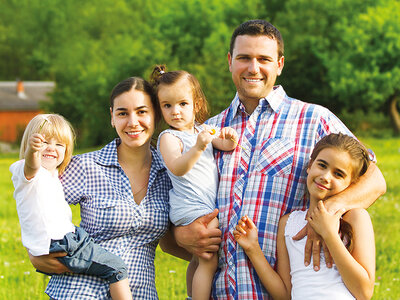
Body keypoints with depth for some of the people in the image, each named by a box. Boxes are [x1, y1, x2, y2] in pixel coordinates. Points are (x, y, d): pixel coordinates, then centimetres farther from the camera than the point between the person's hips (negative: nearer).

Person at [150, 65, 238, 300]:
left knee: (199, 260, 15)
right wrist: (198, 147, -41)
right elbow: (177, 168, -27)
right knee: (209, 261, -12)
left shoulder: (202, 130, 12)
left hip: (210, 207, 8)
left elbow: (225, 145, 11)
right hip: (191, 208, -8)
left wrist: (229, 138, -13)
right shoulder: (169, 137, -11)